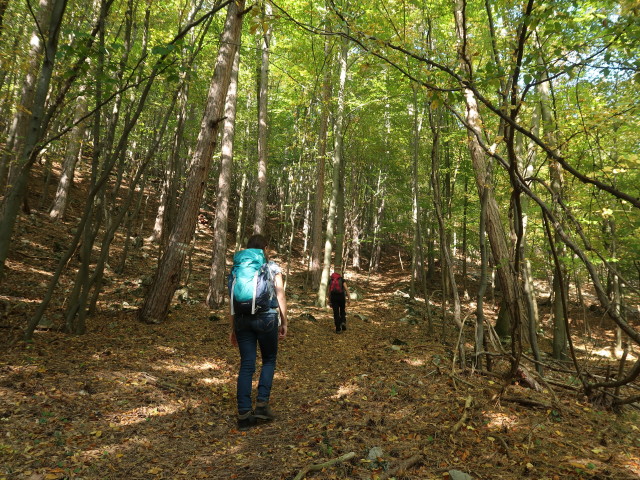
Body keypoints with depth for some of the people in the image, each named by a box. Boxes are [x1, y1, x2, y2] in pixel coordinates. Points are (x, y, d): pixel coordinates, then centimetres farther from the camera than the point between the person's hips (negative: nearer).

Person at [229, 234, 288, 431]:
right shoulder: (272, 267, 4)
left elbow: (232, 300, 10)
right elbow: (280, 297, 0)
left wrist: (233, 328, 15)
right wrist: (284, 323, 7)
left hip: (243, 319, 3)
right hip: (266, 317, -3)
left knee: (246, 365, 8)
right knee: (269, 360, 17)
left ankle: (244, 414, 9)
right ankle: (262, 404, 9)